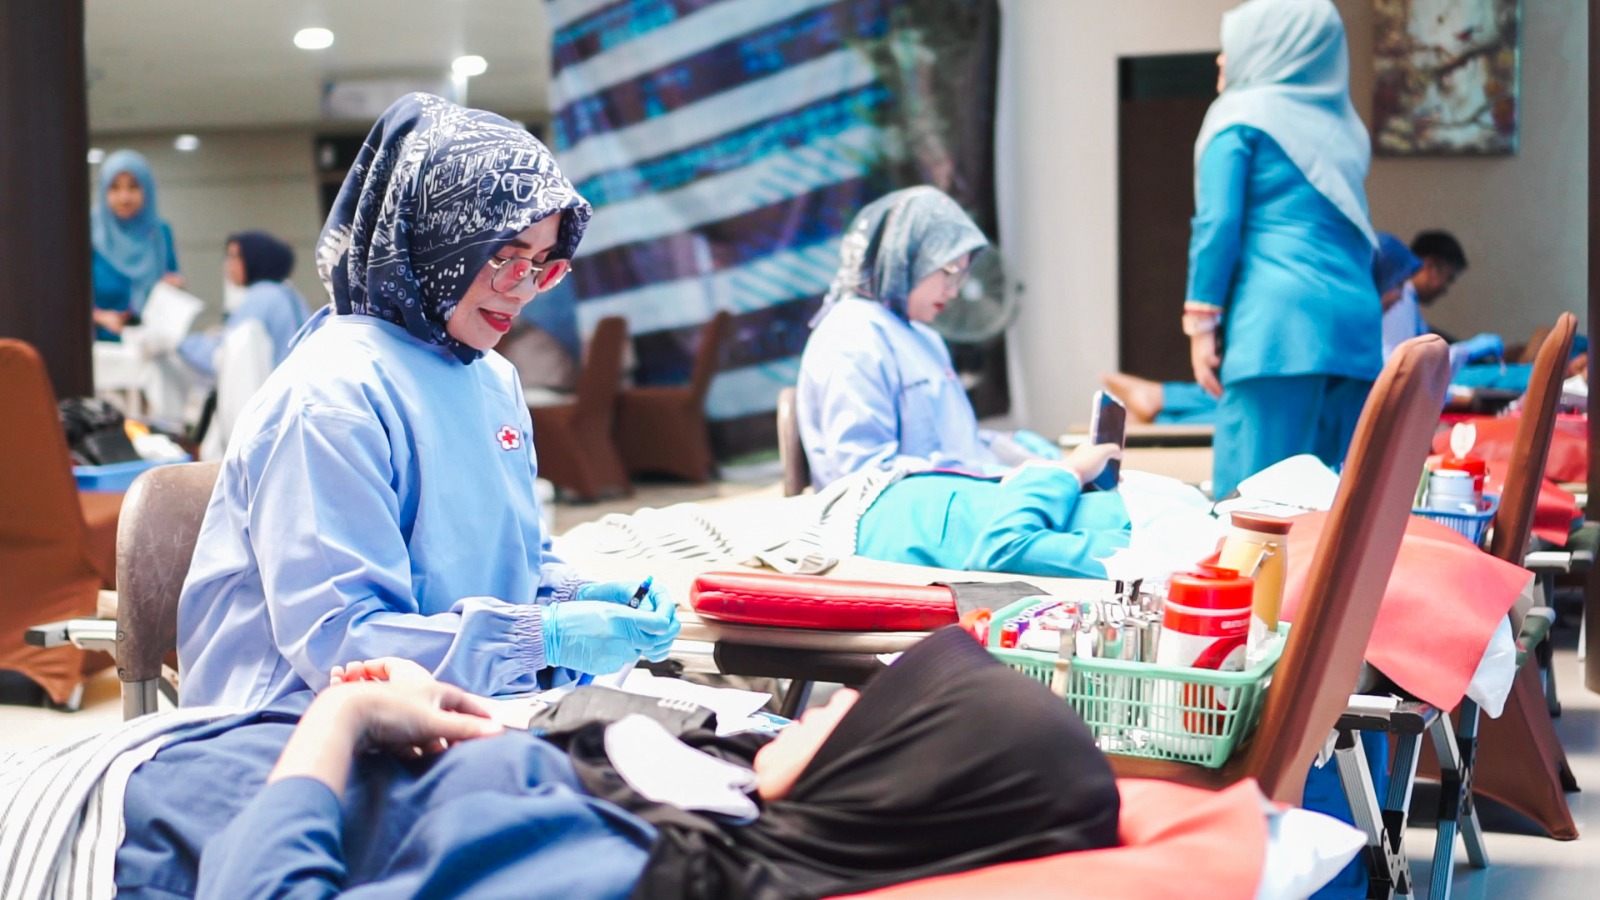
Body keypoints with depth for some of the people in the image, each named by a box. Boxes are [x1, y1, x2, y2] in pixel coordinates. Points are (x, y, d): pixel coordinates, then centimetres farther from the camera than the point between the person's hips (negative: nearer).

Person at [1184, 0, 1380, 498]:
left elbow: (1218, 224, -4)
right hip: (1356, 321, 6)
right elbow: (1362, 238, 21)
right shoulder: (1342, 127, 23)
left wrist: (1201, 322, -3)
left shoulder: (1241, 116, 5)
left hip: (1277, 318, -6)